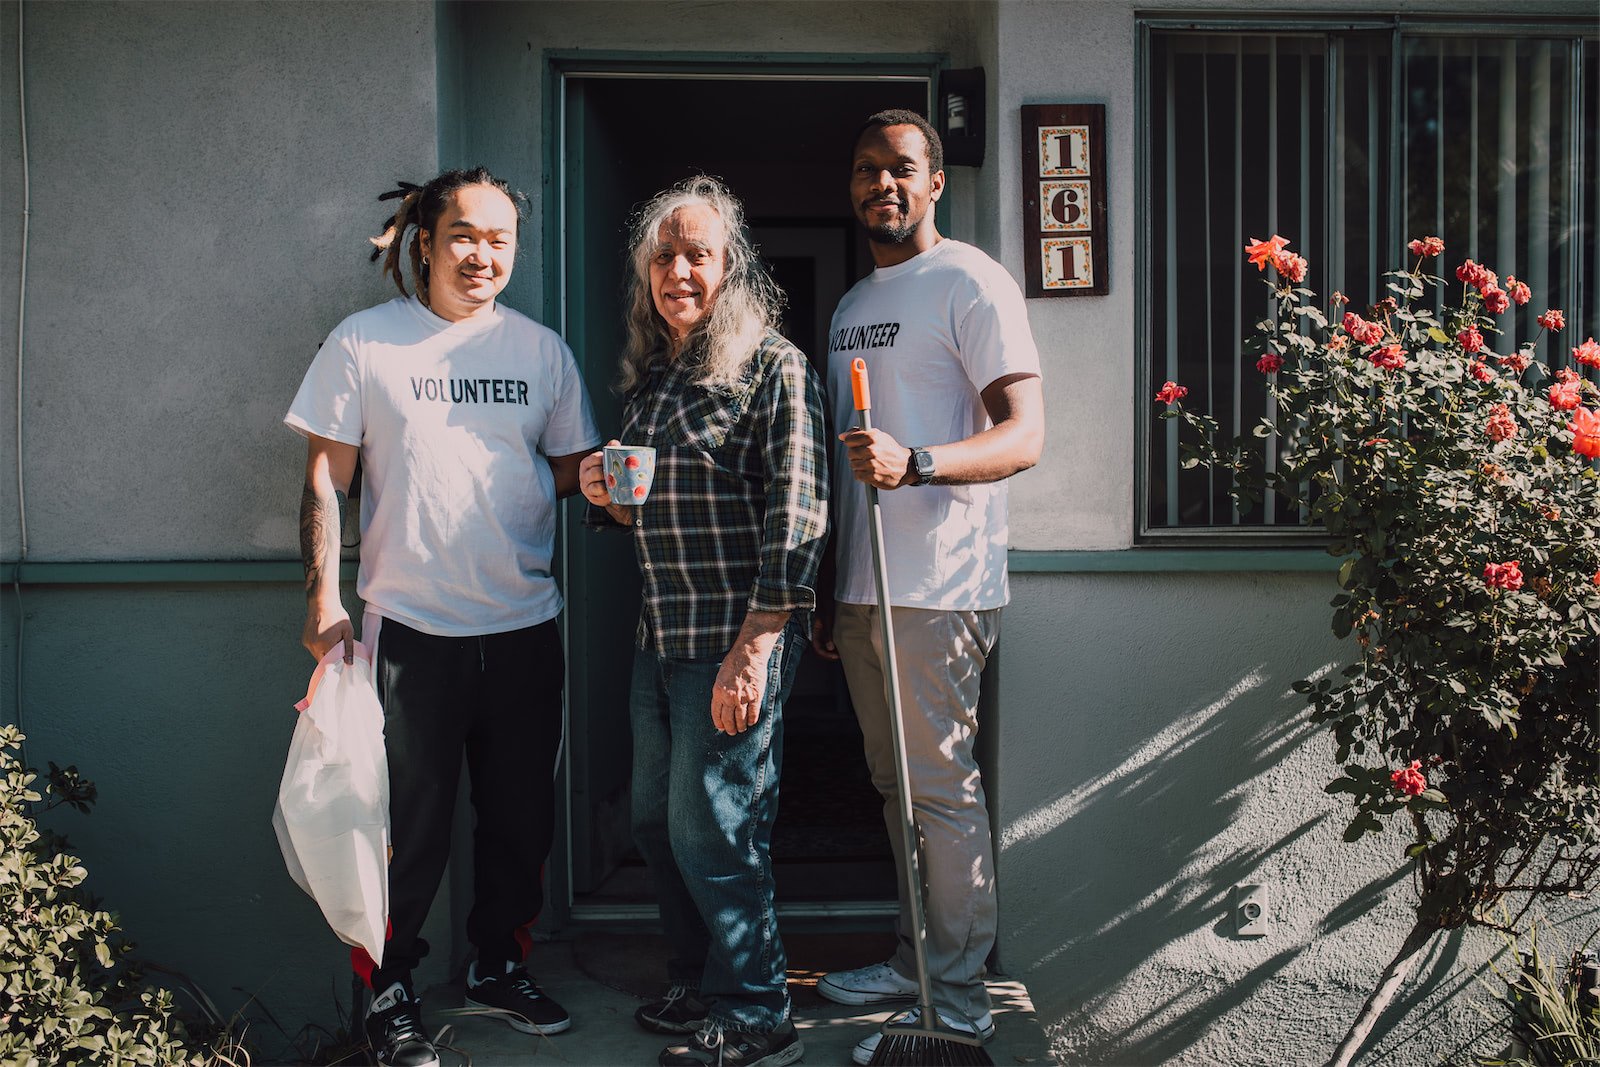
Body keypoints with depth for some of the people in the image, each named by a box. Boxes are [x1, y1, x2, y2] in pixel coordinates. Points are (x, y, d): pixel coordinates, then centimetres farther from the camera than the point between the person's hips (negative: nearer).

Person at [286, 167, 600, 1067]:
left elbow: (573, 468, 13)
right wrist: (324, 599, -7)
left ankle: (500, 965, 33)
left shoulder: (541, 350, 8)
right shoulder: (364, 343, 0)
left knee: (523, 816, 13)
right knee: (411, 823, 3)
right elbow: (326, 480, 0)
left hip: (525, 628, 3)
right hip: (410, 628, -3)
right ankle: (391, 990, 22)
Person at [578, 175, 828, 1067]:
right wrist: (608, 495, 0)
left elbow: (796, 517, -17)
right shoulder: (650, 374, 13)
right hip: (661, 634, 8)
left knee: (711, 828, -1)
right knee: (657, 821, 15)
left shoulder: (774, 367, -11)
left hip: (736, 637, -8)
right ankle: (699, 985, 33)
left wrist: (753, 652, -22)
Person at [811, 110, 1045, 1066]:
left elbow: (1026, 433, -16)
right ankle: (918, 959, 28)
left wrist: (914, 464, -33)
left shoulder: (970, 283, -6)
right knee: (896, 785, 15)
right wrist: (829, 596, 22)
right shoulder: (852, 305, 20)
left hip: (936, 589, -8)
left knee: (942, 787, -3)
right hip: (864, 587, 8)